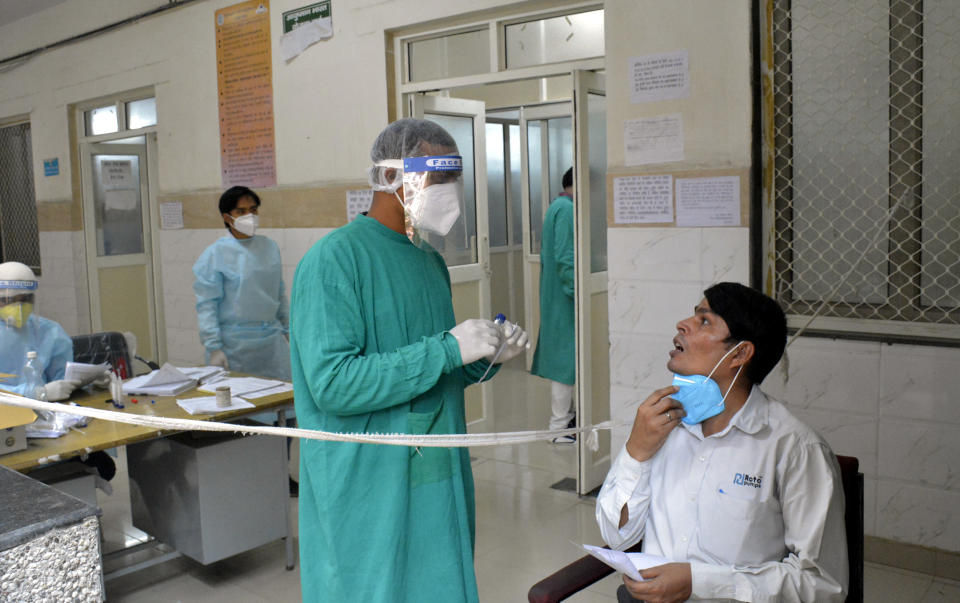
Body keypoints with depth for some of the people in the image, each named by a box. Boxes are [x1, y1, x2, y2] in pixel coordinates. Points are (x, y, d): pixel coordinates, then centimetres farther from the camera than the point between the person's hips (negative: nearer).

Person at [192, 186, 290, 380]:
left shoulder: (270, 247, 7)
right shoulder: (215, 254, -7)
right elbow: (206, 305, -8)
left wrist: (287, 328, 16)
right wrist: (213, 347, -12)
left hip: (272, 339, 4)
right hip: (235, 345, -4)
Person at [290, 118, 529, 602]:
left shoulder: (430, 261, 11)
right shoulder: (334, 259, -15)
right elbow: (333, 383, -25)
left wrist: (486, 357, -1)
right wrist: (448, 348, -24)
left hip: (439, 485, 8)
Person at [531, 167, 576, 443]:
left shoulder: (556, 207, 16)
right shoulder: (567, 209, -16)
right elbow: (565, 257, -23)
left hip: (554, 297, 11)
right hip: (565, 299, -11)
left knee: (561, 357, 17)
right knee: (565, 358, -4)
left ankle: (566, 415, 28)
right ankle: (560, 427, 3)